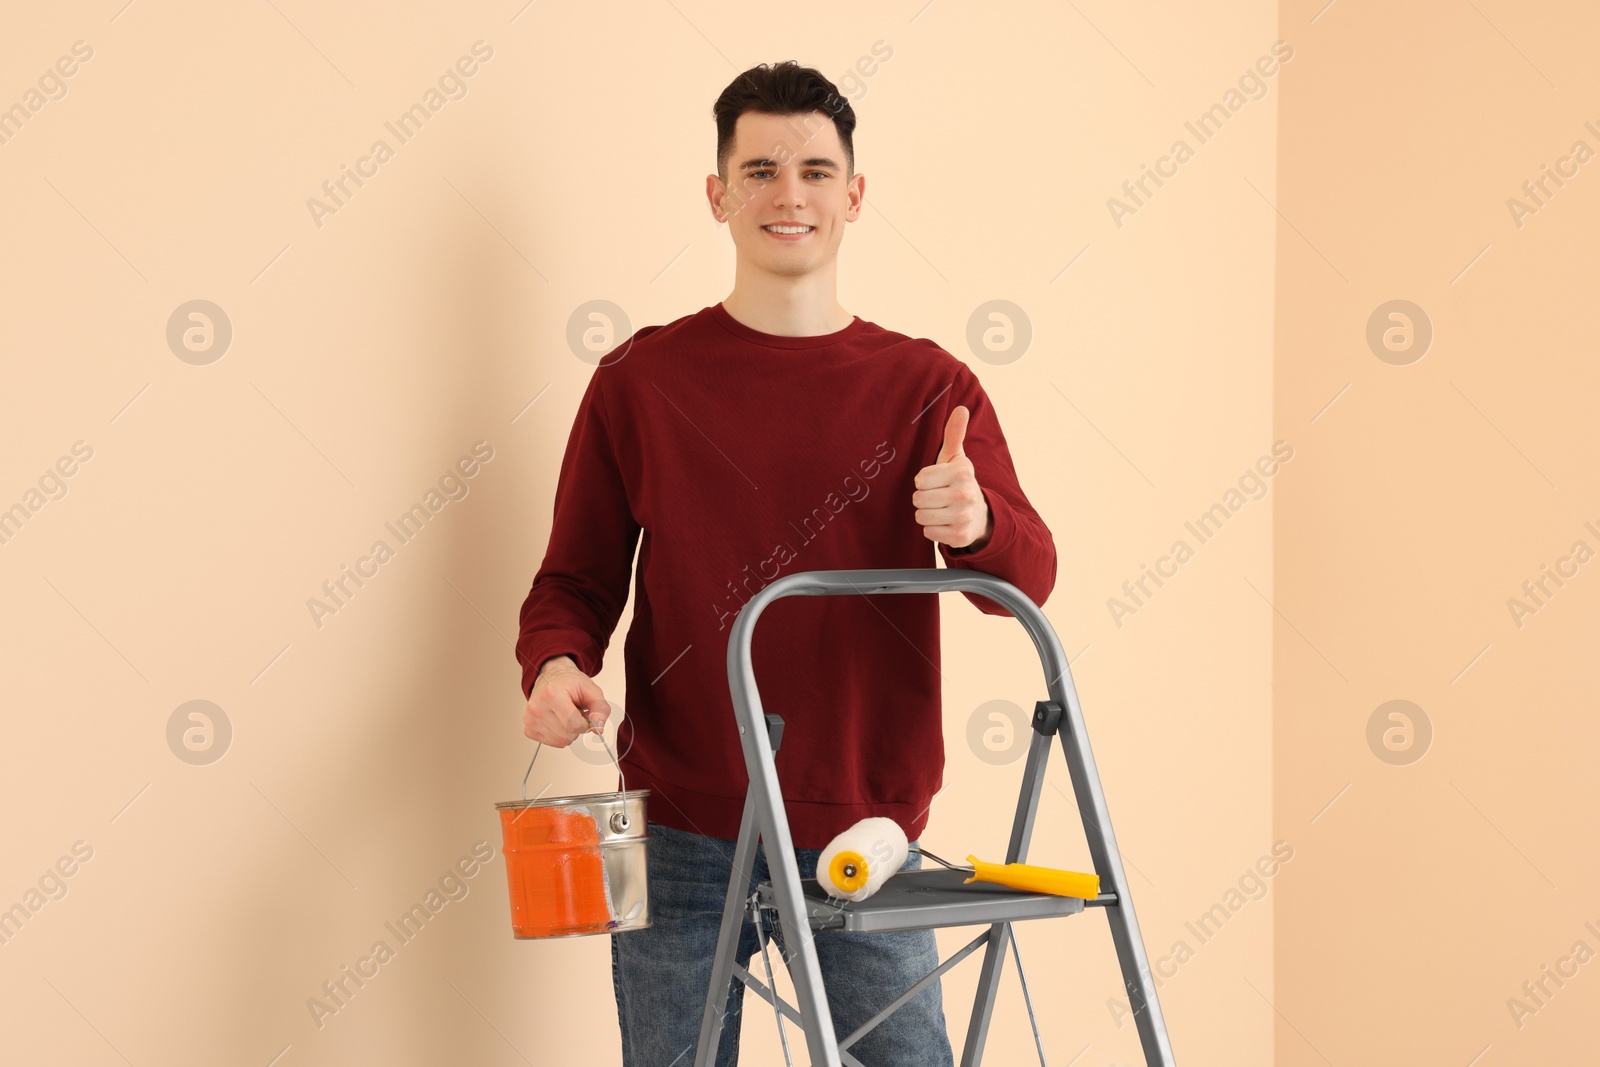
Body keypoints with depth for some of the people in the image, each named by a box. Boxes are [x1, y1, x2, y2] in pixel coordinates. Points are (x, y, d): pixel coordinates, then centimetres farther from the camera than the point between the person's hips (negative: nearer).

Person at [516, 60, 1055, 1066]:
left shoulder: (927, 386, 5)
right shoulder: (642, 380, 4)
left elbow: (1026, 579, -6)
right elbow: (574, 581, 8)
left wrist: (975, 522, -29)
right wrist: (554, 666, -14)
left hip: (864, 841, 0)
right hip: (682, 842, 0)